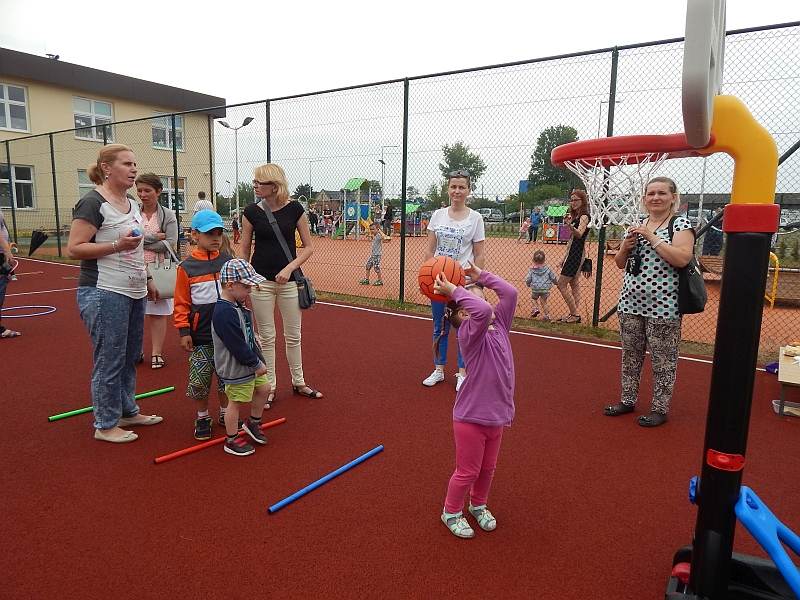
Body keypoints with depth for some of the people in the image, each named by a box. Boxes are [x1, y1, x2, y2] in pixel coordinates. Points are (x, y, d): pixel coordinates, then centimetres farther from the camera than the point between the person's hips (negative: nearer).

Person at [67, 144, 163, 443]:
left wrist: (147, 279, 23)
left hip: (133, 294, 9)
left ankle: (128, 411, 31)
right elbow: (74, 249, -16)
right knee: (110, 361, -1)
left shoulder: (132, 204, 14)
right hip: (104, 295, -9)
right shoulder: (92, 203, -12)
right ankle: (105, 425, 13)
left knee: (130, 357, 16)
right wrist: (117, 245, -23)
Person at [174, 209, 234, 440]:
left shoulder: (229, 262, 1)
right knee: (199, 379, 5)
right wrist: (184, 331, -6)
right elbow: (182, 303, -3)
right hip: (200, 336, -2)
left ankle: (225, 413, 32)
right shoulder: (186, 267, -5)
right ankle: (202, 418, 25)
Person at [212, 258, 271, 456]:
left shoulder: (237, 306, 5)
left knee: (263, 388, 18)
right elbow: (238, 347, -26)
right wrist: (256, 364, -17)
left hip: (250, 363, 10)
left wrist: (258, 359, 9)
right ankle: (232, 440, 23)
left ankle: (253, 423, 39)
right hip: (236, 368, -10)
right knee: (235, 401, 5)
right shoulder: (224, 312, -27)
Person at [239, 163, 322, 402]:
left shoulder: (295, 209, -5)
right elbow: (244, 250, 4)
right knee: (266, 336, 8)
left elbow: (308, 247, -1)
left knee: (293, 335, 11)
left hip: (289, 280, 0)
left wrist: (290, 268, -14)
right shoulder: (252, 211, -2)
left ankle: (298, 382, 28)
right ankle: (269, 386, 23)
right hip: (261, 281, 0)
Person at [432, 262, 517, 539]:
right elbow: (484, 311, -41)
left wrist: (480, 275, 1)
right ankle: (452, 512, 34)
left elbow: (510, 293, -2)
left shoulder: (498, 327, 1)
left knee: (487, 468, 24)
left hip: (496, 417, 7)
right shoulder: (470, 333, -21)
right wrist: (455, 291, -31)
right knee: (467, 471, 11)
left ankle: (478, 505, 48)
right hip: (471, 418, -7)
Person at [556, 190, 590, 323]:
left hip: (577, 254, -10)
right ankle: (573, 314, 16)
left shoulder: (584, 217, -13)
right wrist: (565, 257, 22)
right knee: (574, 283, 11)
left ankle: (574, 314, -5)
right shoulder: (575, 216, 15)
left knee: (561, 284, -10)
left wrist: (570, 225, -51)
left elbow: (579, 234, -31)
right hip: (572, 253, 10)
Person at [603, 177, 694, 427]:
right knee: (630, 355, 14)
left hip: (662, 307, -6)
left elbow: (682, 259, -21)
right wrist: (626, 246, -4)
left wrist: (652, 237, -18)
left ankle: (660, 409, 17)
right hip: (630, 303, 6)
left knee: (663, 360, 4)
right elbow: (620, 263, 16)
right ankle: (628, 400, 28)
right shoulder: (636, 226, 12)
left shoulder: (681, 224, -4)